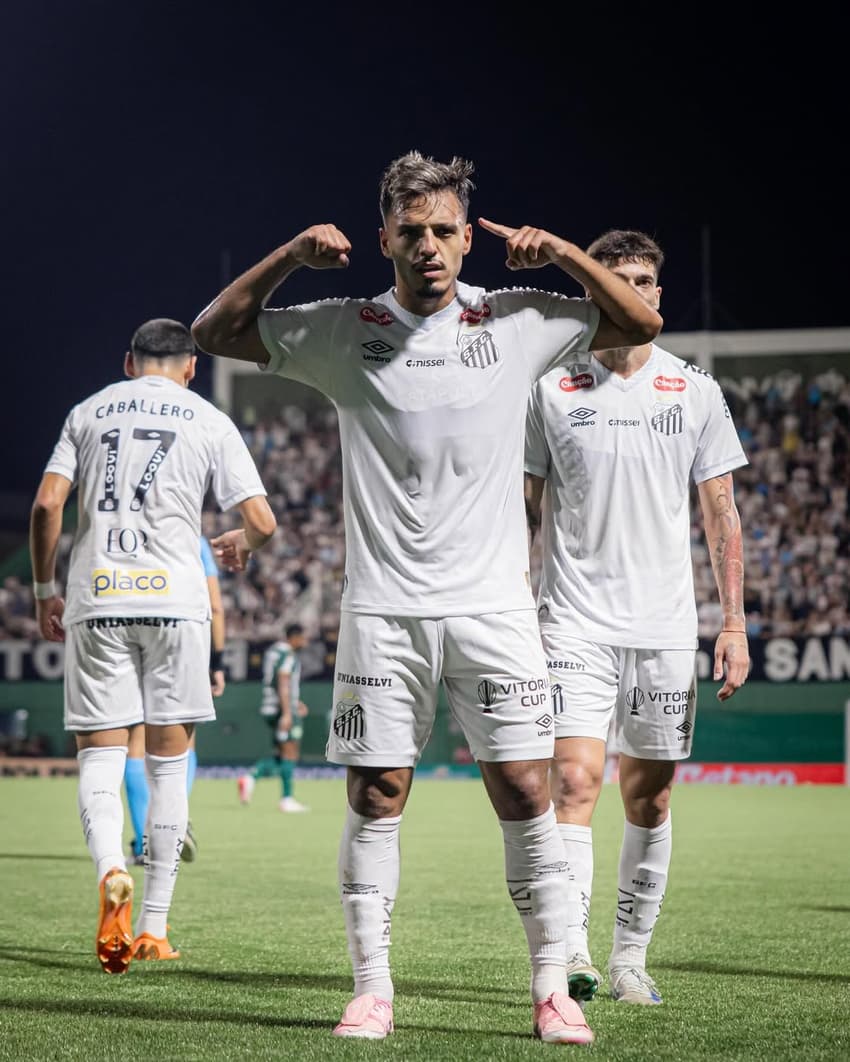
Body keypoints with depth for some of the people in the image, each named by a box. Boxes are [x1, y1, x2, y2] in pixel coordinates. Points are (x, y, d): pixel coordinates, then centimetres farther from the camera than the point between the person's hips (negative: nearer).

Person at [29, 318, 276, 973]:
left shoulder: (89, 411, 12)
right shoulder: (209, 421, 7)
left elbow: (47, 504, 2)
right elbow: (262, 522, 0)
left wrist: (45, 590, 13)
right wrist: (240, 546, 23)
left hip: (96, 600, 1)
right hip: (174, 599, -1)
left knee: (100, 753, 3)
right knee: (169, 761, 7)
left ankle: (111, 871, -28)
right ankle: (153, 929, 7)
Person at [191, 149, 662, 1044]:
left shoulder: (516, 322, 5)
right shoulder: (344, 332, 4)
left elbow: (641, 324, 10)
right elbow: (214, 332, 6)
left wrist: (564, 255, -4)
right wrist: (292, 255, -6)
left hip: (492, 603, 0)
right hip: (382, 609, 0)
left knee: (524, 792, -4)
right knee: (375, 799, 0)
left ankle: (553, 988, 5)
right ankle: (371, 990, 9)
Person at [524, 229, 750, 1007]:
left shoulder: (696, 390, 6)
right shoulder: (552, 390, 3)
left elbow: (721, 514, 8)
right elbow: (524, 511, 7)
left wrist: (735, 623, 1)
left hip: (666, 627, 2)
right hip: (575, 624, -2)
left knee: (648, 798, 6)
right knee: (575, 780, -15)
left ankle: (631, 955, 18)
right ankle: (570, 952, -19)